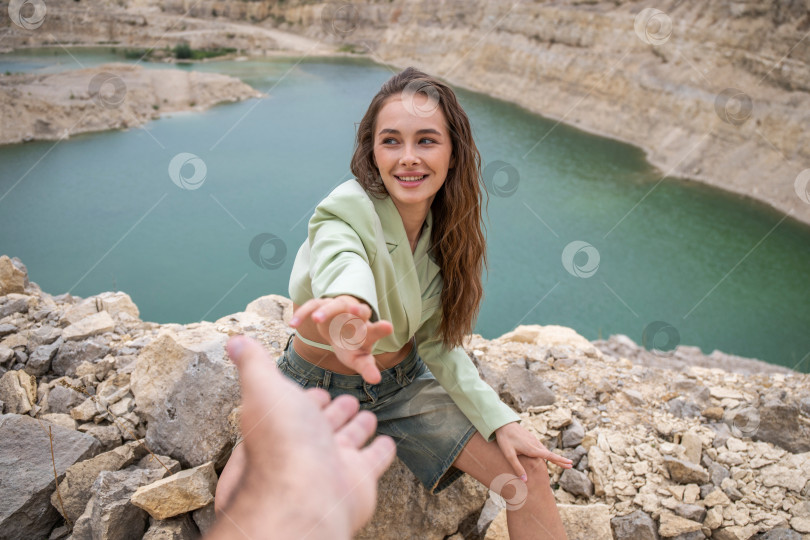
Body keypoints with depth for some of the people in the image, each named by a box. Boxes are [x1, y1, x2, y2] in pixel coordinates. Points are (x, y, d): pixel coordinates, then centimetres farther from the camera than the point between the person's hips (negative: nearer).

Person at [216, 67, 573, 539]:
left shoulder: (446, 228, -9)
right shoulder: (346, 212, -26)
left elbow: (438, 341, -2)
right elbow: (342, 261, -51)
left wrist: (500, 419, -12)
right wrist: (350, 312, -75)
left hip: (404, 383, 4)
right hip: (317, 385, -3)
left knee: (527, 473, -9)